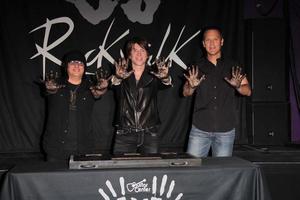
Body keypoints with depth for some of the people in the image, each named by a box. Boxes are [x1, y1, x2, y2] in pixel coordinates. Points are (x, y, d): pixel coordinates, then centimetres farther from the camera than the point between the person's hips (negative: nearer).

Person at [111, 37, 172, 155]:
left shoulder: (153, 75, 6)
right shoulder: (123, 75, 4)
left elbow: (165, 85, -13)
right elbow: (114, 85, -16)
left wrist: (165, 78, -37)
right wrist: (117, 78, -40)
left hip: (150, 134, 1)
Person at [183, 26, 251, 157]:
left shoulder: (232, 67, 8)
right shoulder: (197, 67, 9)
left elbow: (248, 91, 4)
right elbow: (186, 93, 5)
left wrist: (238, 86, -18)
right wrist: (192, 86, -18)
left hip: (225, 130, 0)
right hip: (200, 129, 0)